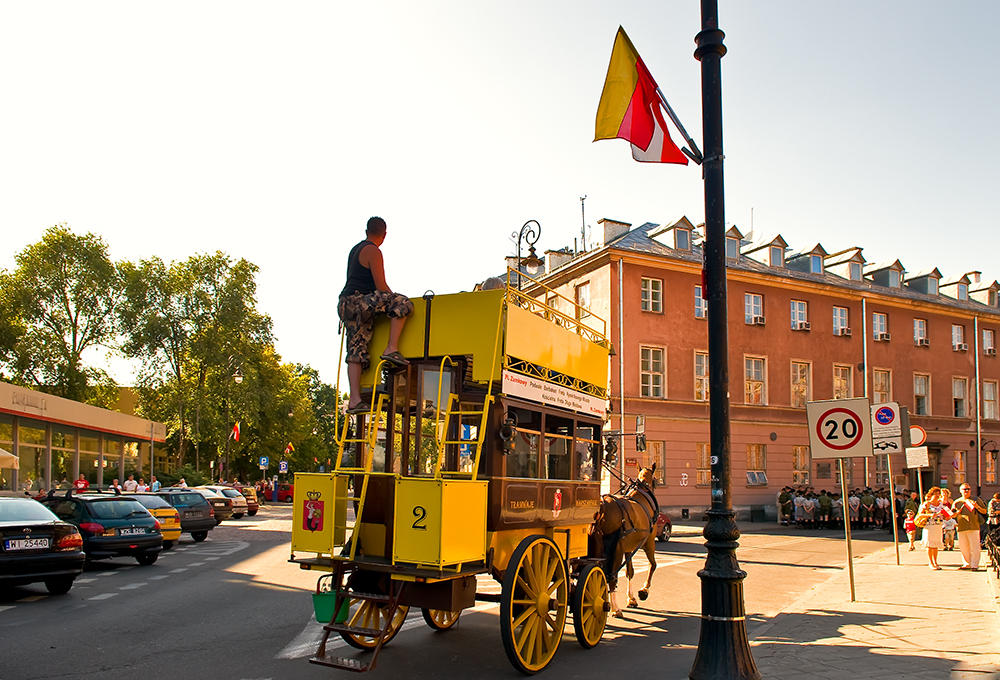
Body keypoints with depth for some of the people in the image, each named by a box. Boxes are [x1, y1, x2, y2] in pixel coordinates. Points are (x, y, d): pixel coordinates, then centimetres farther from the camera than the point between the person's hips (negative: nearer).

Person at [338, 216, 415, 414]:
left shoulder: (355, 250, 25)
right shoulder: (373, 252, -6)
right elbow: (381, 287, -12)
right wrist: (395, 302, 5)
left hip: (346, 305, 9)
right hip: (357, 302, -9)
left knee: (356, 352, 2)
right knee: (401, 303, -16)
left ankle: (354, 400, -5)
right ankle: (391, 349, -23)